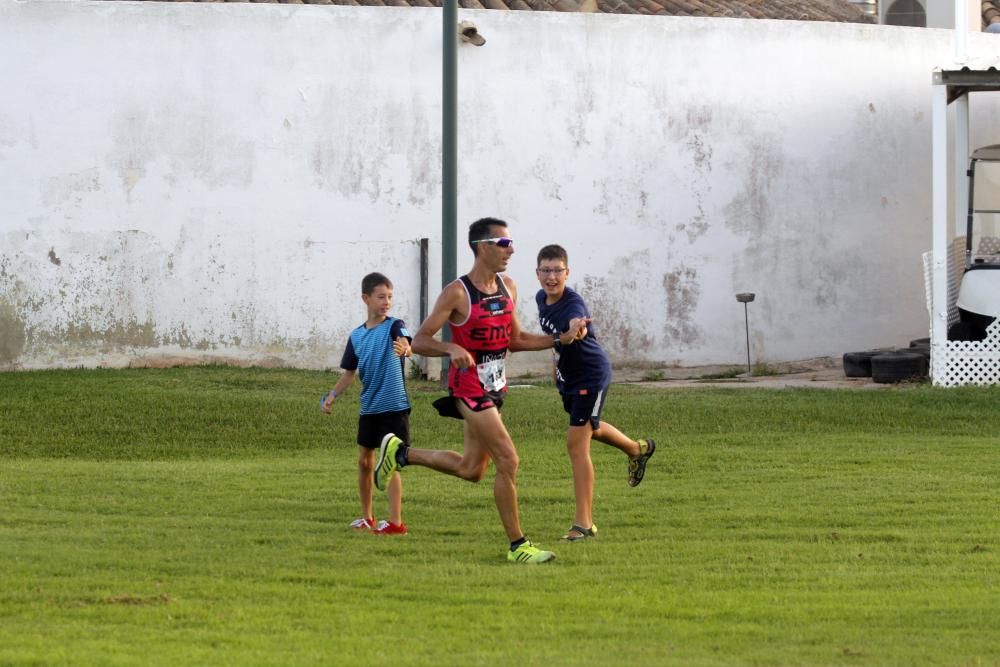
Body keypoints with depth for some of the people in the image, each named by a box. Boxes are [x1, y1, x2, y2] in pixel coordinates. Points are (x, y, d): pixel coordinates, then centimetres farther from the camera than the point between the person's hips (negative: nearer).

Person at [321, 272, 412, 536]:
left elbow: (406, 345, -30)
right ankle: (367, 517, 26)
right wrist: (333, 395, 4)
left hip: (394, 406, -6)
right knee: (365, 461, 12)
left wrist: (404, 349, -53)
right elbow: (350, 372, 16)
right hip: (369, 407, 6)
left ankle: (396, 522, -7)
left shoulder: (394, 326, -7)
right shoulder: (357, 336, 8)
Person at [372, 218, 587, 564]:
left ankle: (400, 453, 33)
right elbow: (419, 341, -14)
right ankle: (517, 545, -5)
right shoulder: (457, 293, -15)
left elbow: (515, 340, 19)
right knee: (508, 461, -13)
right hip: (469, 388, -8)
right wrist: (452, 348, -33)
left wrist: (560, 339, 8)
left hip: (494, 388, 8)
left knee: (471, 470, 14)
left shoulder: (508, 287, 8)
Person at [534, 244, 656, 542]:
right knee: (589, 428, 31)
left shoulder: (573, 304, -31)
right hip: (568, 377, 9)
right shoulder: (542, 299, -6)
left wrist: (578, 330, -79)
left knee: (577, 443, -15)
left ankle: (584, 523, -10)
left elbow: (577, 323, -57)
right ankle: (637, 449, 62)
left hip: (591, 375, -9)